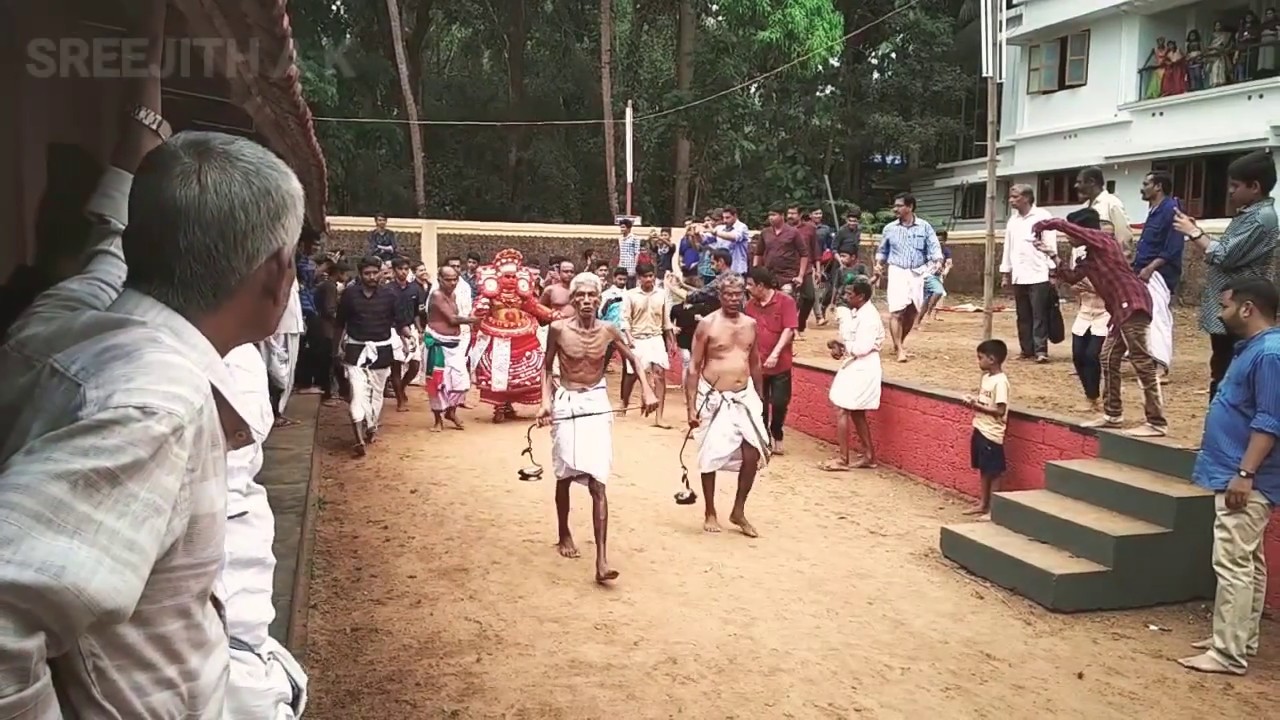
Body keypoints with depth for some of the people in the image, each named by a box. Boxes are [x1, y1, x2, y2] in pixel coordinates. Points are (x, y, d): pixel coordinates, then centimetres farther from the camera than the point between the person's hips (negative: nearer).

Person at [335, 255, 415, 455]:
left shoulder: (390, 294, -3)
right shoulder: (350, 294, -1)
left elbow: (401, 321, -2)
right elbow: (340, 323, 9)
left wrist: (407, 334, -20)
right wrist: (338, 347, 14)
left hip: (381, 351, 1)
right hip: (356, 350, -1)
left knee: (376, 392, 14)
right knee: (358, 392, -12)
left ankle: (371, 427, 34)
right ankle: (360, 438, -17)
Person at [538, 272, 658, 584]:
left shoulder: (608, 331, -4)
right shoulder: (558, 329, -8)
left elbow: (633, 358, 12)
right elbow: (547, 367, 5)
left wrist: (646, 389, 1)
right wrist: (546, 401, -8)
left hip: (597, 404, 0)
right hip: (566, 404, 0)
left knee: (597, 482, -10)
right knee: (564, 476, 12)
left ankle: (602, 559, -14)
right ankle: (564, 534, 39)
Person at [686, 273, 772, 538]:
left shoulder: (750, 324, 6)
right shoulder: (707, 324, -9)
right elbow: (694, 368, -8)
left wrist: (760, 399, 16)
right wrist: (691, 406, -13)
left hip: (744, 397, 4)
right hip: (714, 398, -4)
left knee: (753, 455, -1)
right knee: (710, 458, 4)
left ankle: (738, 512, 16)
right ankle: (710, 513, 20)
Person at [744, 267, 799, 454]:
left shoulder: (785, 301, -9)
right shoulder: (750, 304, 5)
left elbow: (789, 330, -15)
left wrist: (775, 354, -23)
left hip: (780, 364, -4)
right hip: (756, 364, 4)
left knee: (779, 402, 0)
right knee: (759, 403, 8)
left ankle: (777, 436, 22)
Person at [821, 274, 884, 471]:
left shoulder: (868, 317, -20)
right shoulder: (856, 312, 10)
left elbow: (861, 348, -26)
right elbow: (850, 338, 15)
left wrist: (840, 344, -12)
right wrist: (839, 346, -6)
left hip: (861, 369, -10)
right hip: (854, 367, 10)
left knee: (841, 410, -7)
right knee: (857, 413, 15)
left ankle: (843, 459, -1)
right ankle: (869, 456, 24)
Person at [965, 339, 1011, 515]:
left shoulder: (1000, 382, -19)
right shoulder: (986, 377, 8)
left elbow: (1000, 410, -22)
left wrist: (978, 406, -19)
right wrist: (974, 401, 0)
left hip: (992, 433, -9)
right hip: (980, 429, 9)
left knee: (994, 472, 2)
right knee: (983, 470, 17)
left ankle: (993, 508, 10)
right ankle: (983, 504, 26)